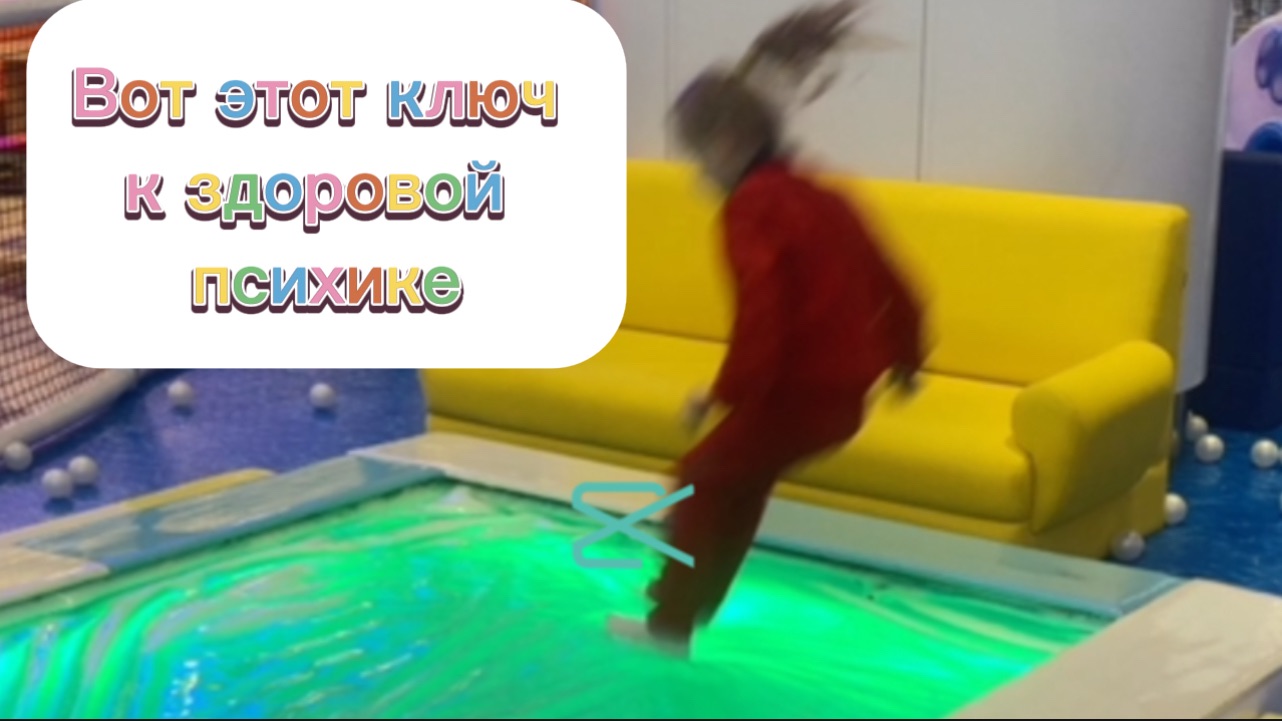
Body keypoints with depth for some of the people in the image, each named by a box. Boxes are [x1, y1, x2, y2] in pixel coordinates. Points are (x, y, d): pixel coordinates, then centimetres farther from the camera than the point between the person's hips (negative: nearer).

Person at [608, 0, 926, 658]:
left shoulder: (751, 208, -14)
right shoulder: (819, 197, 12)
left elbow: (760, 316, -24)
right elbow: (892, 287, 17)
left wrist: (724, 394, -14)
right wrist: (903, 362, 31)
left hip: (799, 392, -8)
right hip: (844, 391, 9)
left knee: (704, 478, 9)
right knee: (740, 476, 24)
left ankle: (671, 623, 17)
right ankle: (690, 605, 34)